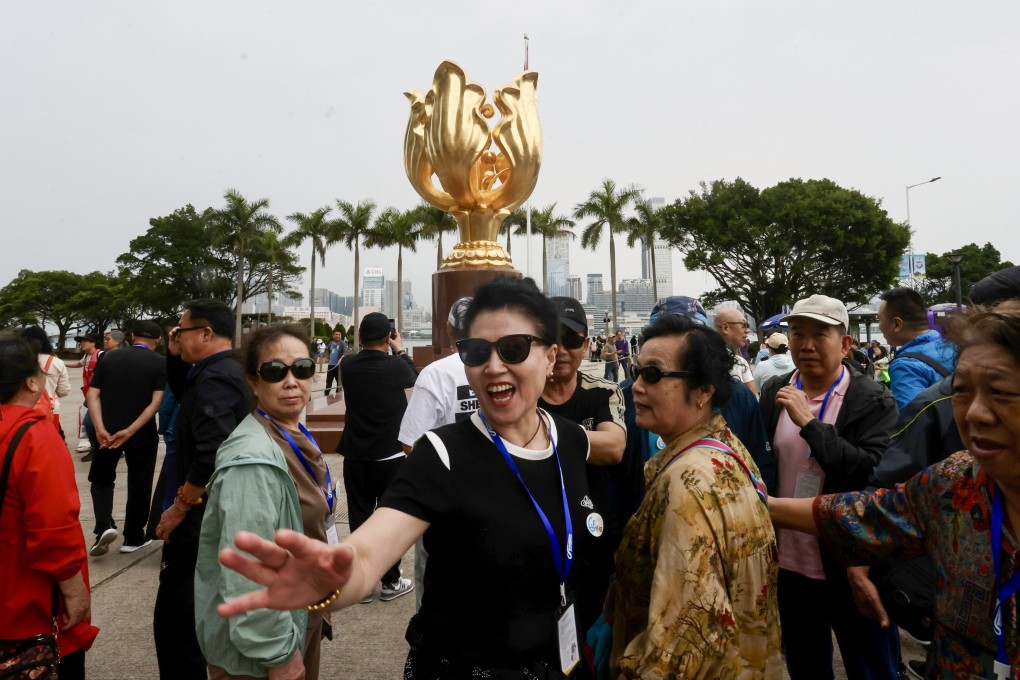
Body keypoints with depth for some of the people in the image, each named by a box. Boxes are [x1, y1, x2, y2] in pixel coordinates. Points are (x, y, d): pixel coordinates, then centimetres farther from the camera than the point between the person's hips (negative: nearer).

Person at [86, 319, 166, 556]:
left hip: (108, 432, 2)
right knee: (139, 484, 12)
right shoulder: (160, 363, -6)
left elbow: (92, 395, -5)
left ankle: (104, 526, 3)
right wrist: (130, 430, -16)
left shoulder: (109, 358, 4)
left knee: (101, 479, 21)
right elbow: (156, 402, -15)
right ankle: (133, 537, 21)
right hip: (143, 434, -2)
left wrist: (100, 429, -12)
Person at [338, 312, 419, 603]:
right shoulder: (395, 367, -15)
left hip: (355, 457, 3)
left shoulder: (347, 366, -6)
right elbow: (415, 379, 7)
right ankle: (391, 582, 20)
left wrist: (366, 344, 14)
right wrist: (400, 351, 15)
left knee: (359, 518, 11)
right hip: (390, 457, -3)